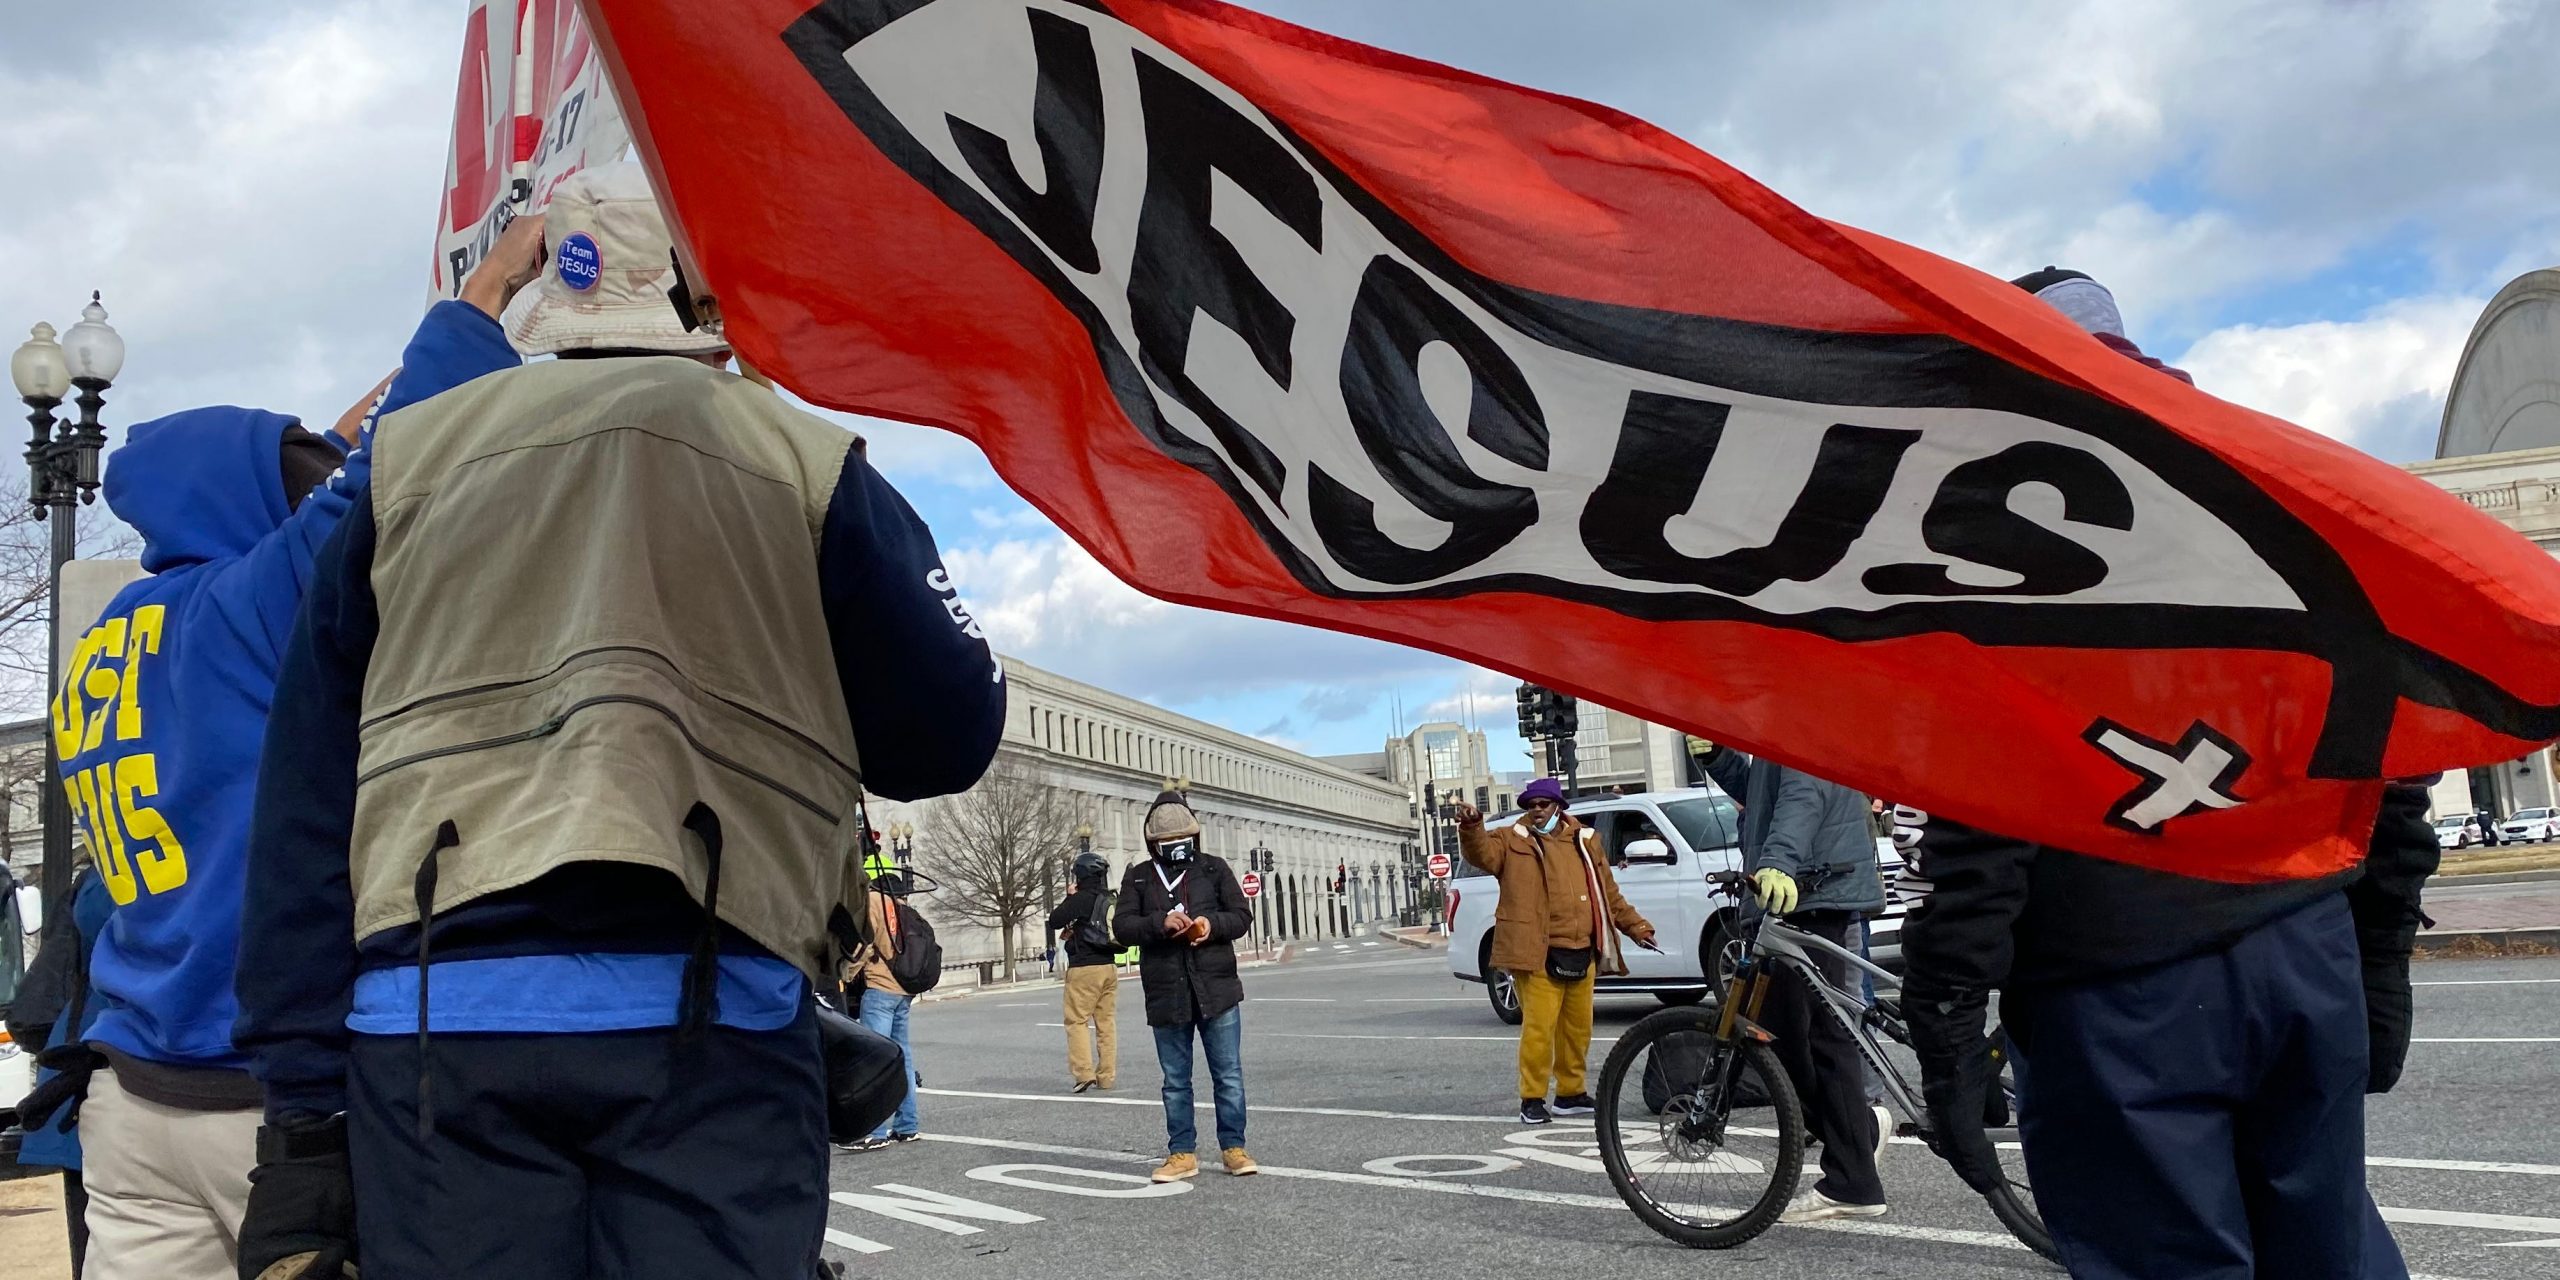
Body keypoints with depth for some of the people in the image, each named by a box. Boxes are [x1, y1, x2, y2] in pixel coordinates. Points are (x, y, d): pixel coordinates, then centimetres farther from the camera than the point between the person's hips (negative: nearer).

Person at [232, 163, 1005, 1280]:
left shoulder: (408, 459, 16)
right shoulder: (806, 460, 7)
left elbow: (305, 803, 10)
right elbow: (950, 735, 7)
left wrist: (302, 1109, 11)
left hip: (429, 1012, 3)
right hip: (706, 1011, -2)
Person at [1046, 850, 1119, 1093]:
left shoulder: (1081, 899, -12)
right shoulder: (1111, 901, 9)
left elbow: (1054, 922, -11)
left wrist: (1069, 900, 5)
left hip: (1084, 967, -7)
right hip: (1109, 966, 7)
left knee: (1077, 1021, -1)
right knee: (1106, 1022, 8)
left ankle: (1084, 1072, -10)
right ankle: (1106, 1076, 10)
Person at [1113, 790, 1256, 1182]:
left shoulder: (1215, 868, 5)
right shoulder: (1138, 878, 7)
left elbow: (1242, 916, 4)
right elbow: (1121, 925, -3)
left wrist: (1213, 924, -17)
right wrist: (1160, 924, -21)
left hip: (1217, 990, -1)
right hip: (1166, 996, 1)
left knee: (1228, 1075, 4)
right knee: (1175, 1081, 9)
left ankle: (1233, 1147, 15)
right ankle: (1181, 1153, 18)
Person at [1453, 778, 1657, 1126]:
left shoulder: (1585, 842, 17)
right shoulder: (1512, 840, 5)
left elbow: (1610, 895, 24)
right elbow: (1483, 853, -15)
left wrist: (1637, 928, 23)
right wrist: (1471, 827, -34)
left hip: (1582, 955, 5)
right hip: (1539, 954, -5)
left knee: (1578, 1028, 11)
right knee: (1539, 1027, -9)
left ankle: (1571, 1093, 24)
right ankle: (1532, 1099, 1)